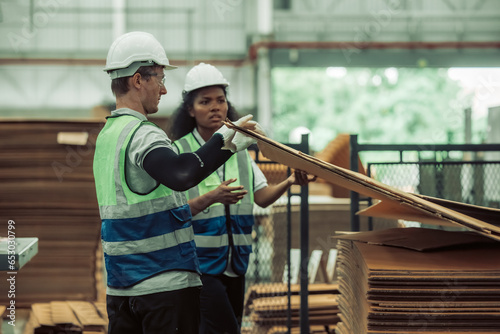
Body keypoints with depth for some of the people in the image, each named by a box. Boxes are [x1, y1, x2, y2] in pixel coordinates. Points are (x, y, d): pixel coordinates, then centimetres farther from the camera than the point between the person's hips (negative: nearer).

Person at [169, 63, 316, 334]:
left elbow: (262, 197, 6)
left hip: (234, 262, 6)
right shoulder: (179, 152, -8)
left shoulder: (237, 149, 10)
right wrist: (211, 198, -30)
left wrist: (288, 183, -13)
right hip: (199, 262, -6)